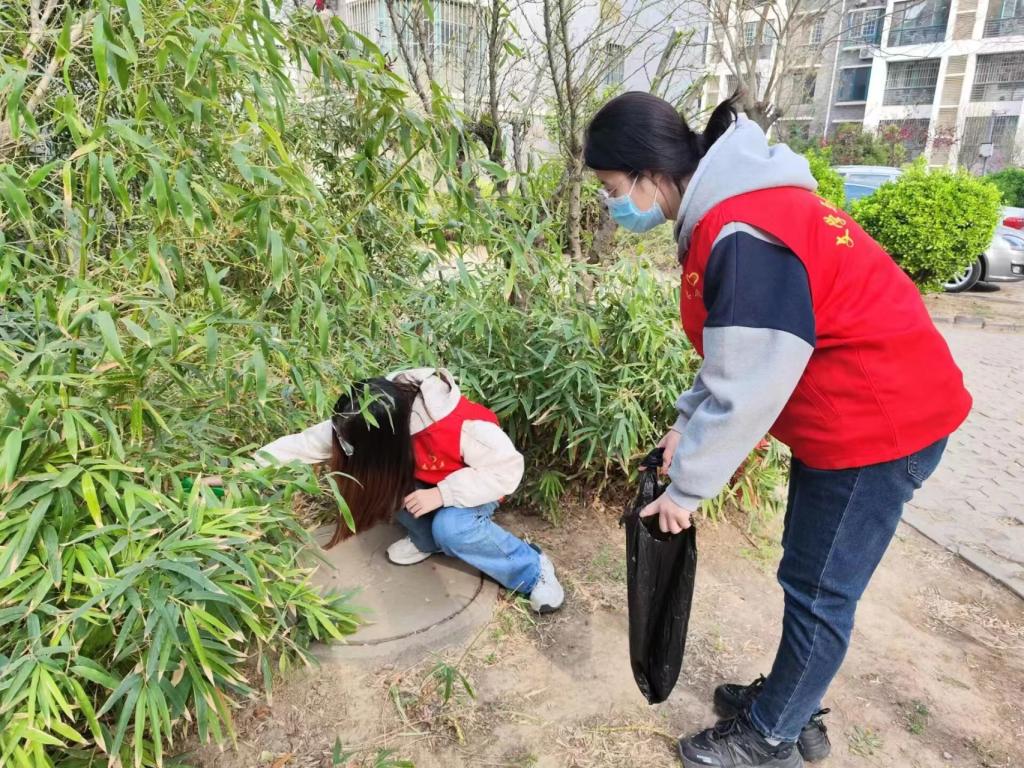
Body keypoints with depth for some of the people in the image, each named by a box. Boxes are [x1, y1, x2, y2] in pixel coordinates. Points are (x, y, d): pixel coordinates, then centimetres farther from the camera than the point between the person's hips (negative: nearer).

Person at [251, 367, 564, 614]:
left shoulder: (464, 427, -40)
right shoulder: (372, 421, -24)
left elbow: (508, 470, -32)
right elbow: (312, 441, -18)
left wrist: (442, 494, -37)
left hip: (476, 486, -5)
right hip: (425, 479, 5)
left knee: (451, 529, -34)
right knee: (390, 488, -25)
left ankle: (533, 569, -13)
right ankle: (427, 537, 2)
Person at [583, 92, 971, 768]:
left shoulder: (743, 234, -27)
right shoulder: (733, 207, 5)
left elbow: (745, 389, -24)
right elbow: (740, 351, 11)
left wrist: (686, 486, -12)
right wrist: (687, 423, 5)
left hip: (878, 420, -9)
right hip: (854, 412, 10)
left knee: (819, 591, 6)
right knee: (810, 579, 20)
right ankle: (794, 705, 39)